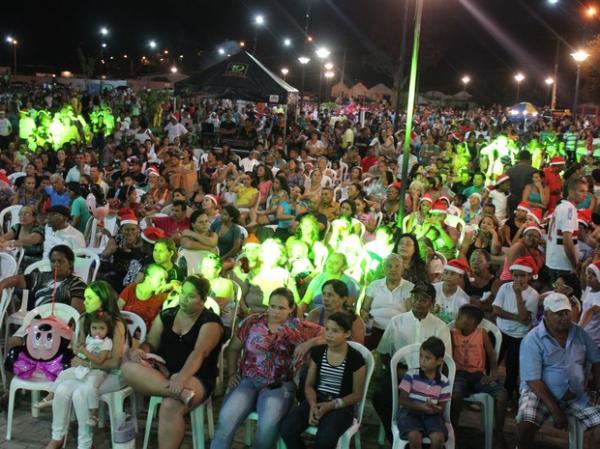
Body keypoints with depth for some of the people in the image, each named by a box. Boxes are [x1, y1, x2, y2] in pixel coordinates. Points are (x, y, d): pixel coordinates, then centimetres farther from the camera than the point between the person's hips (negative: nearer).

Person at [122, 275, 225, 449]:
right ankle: (180, 392, -38)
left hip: (196, 378, -5)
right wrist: (139, 351, -15)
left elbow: (199, 353, -21)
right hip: (162, 373, 5)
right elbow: (150, 344, 11)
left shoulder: (210, 322, -6)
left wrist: (182, 377, -38)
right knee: (128, 368, -25)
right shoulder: (166, 315, 11)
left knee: (170, 407, -36)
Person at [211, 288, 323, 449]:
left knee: (269, 424, -31)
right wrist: (231, 373, 6)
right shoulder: (253, 321, 6)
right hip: (247, 381, 2)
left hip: (278, 385, -1)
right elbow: (234, 349, 16)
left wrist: (308, 344, -13)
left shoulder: (297, 327, 2)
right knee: (226, 419, -26)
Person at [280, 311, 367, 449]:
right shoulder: (317, 352, 4)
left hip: (340, 406, -4)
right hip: (316, 401, 4)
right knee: (287, 429, -23)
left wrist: (331, 405, -16)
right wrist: (313, 405, -14)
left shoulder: (355, 358, -8)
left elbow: (357, 394, -2)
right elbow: (309, 384, 8)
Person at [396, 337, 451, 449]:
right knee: (414, 436, -31)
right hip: (409, 412, -2)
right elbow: (402, 400, -7)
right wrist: (421, 407, -21)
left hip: (431, 415, 2)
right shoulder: (411, 375, -6)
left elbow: (442, 407, 5)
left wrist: (435, 409, -20)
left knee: (438, 437, -27)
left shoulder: (443, 382, 0)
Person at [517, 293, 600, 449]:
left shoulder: (579, 333, 4)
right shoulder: (532, 340, -12)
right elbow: (533, 380, -17)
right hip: (540, 393, -4)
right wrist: (555, 410, -21)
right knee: (526, 425, -29)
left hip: (577, 396, 4)